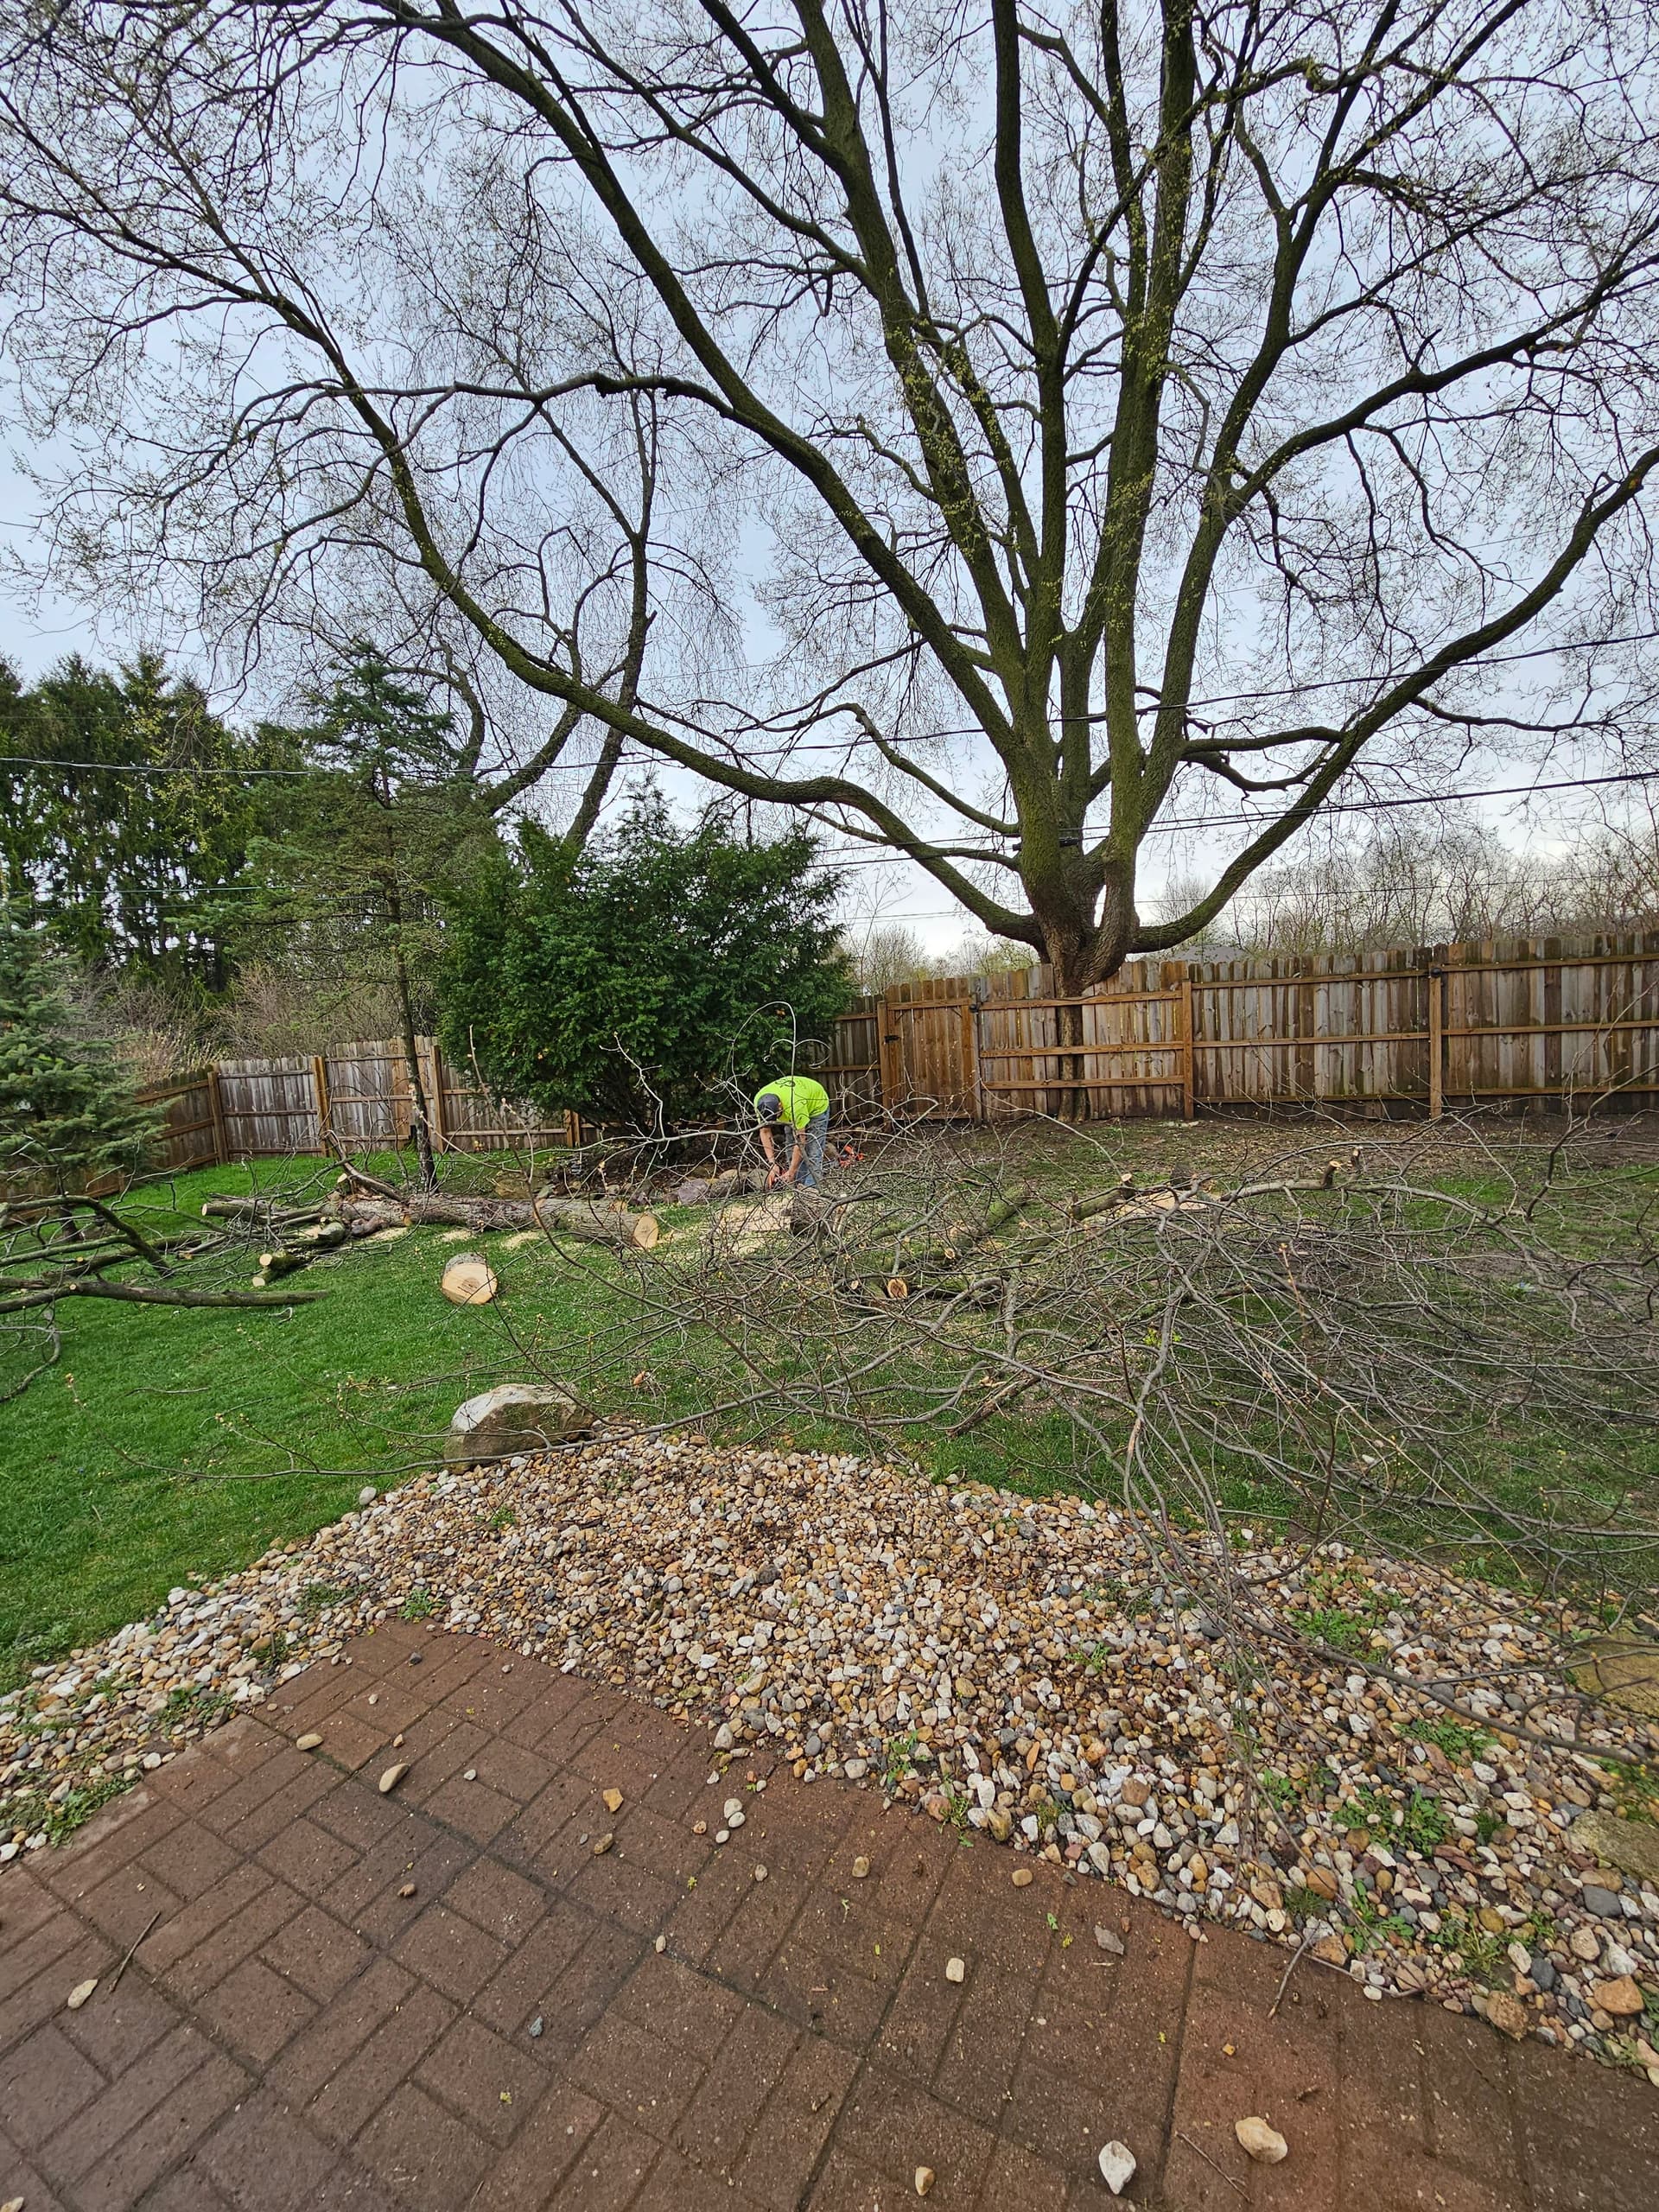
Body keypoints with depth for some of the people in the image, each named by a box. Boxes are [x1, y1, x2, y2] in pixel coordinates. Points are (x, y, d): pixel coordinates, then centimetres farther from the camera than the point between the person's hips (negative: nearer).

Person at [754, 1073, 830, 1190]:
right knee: (792, 1150, -2)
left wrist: (791, 1172, -32)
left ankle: (810, 1188, -18)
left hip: (817, 1106, -6)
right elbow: (765, 1132, -18)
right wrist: (772, 1164, -24)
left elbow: (800, 1141, -37)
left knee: (812, 1151, -16)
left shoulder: (795, 1105, -45)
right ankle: (799, 1186, 2)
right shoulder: (760, 1102, -28)